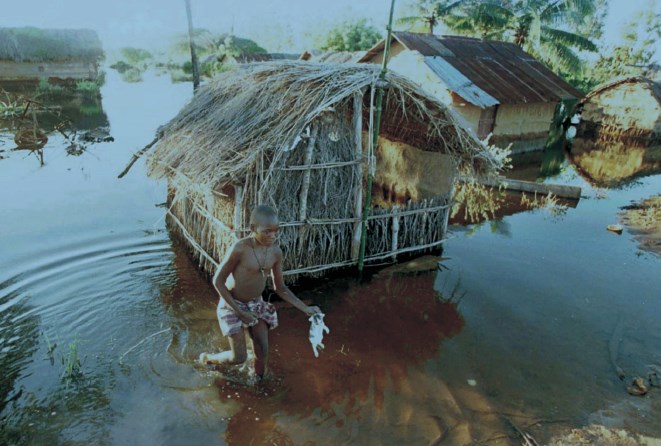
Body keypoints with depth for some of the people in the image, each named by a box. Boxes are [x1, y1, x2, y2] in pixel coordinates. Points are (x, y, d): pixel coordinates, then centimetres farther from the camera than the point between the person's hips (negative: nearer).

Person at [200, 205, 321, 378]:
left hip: (257, 305, 5)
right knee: (239, 357, 1)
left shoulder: (276, 252, -10)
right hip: (233, 305, -5)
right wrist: (240, 312, -19)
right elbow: (218, 281, -18)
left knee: (262, 352, 5)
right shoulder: (240, 249, -28)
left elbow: (280, 288, 2)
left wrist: (305, 308, -5)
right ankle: (207, 358, 32)